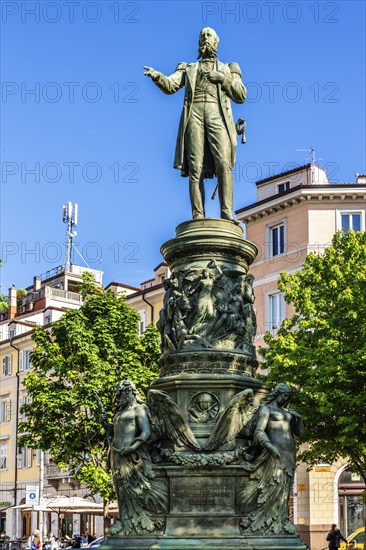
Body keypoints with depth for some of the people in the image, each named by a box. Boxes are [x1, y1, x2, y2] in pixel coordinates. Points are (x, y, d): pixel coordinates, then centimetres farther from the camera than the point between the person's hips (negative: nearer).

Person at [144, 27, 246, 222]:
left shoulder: (228, 69, 27)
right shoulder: (188, 69, 28)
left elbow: (241, 96, 16)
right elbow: (170, 85, 11)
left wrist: (224, 79, 1)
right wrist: (157, 76, -11)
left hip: (218, 114, -1)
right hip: (194, 113, 1)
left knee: (223, 164, -19)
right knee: (195, 167, -12)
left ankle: (227, 214, -24)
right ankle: (198, 215, -17)